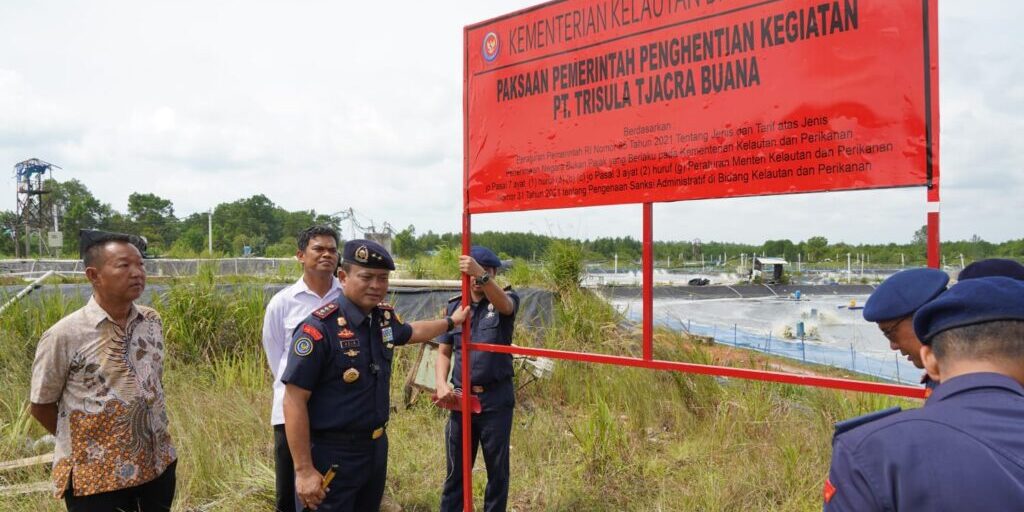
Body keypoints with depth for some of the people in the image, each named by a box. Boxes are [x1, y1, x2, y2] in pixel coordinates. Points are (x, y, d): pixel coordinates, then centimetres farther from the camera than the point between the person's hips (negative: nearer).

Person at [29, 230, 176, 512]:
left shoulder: (152, 322, 0)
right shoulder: (64, 335, -14)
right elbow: (40, 406, -4)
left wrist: (147, 432, 12)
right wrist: (87, 443, 2)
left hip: (157, 464, 5)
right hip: (95, 477, -4)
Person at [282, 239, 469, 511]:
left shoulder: (385, 316, 0)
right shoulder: (319, 328, -22)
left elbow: (413, 331, 25)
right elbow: (294, 402, -21)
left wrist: (451, 321, 36)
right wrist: (304, 470, -21)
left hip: (376, 447, 7)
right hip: (331, 455, -7)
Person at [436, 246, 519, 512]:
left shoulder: (506, 300, -2)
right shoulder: (455, 306, 7)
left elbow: (503, 305, -28)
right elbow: (444, 351, 9)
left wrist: (481, 275, -46)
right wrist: (441, 384, -9)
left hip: (496, 398, -2)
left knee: (497, 469, 9)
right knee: (456, 469, 12)